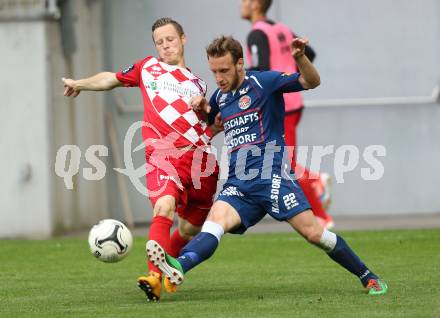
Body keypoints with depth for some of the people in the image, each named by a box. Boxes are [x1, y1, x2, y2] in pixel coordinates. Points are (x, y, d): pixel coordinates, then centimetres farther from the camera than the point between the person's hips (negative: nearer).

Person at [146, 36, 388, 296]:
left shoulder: (263, 82, -1)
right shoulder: (220, 96, 18)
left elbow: (312, 81, -6)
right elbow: (210, 117, 42)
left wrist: (300, 57, -27)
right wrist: (202, 107, 17)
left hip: (272, 177, -5)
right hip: (239, 184, 5)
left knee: (314, 233, -11)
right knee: (215, 221, -23)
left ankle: (368, 278, 6)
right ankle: (179, 267, -49)